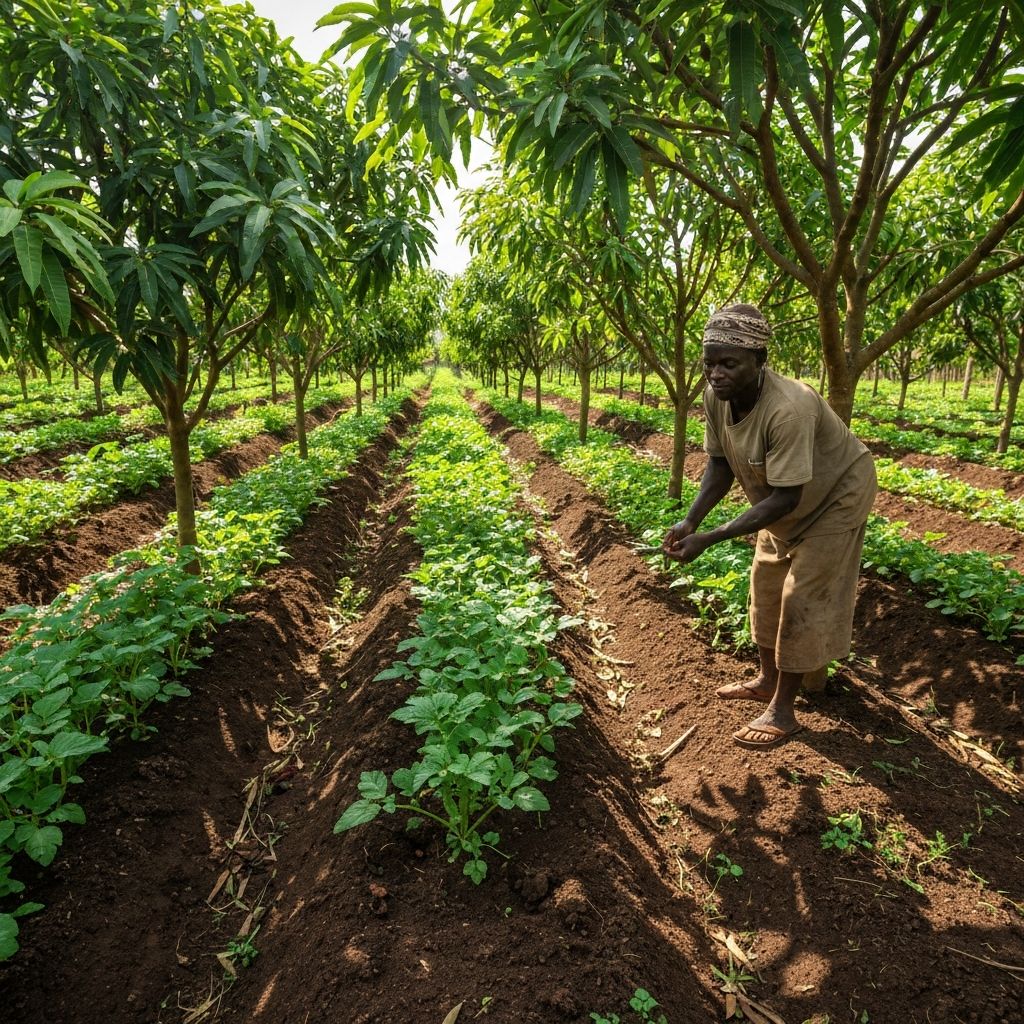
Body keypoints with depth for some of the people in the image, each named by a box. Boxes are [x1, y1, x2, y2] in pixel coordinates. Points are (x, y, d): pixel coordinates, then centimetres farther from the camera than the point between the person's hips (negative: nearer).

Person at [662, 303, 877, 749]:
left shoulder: (787, 409, -41)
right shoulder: (716, 396, -20)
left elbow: (785, 497, -37)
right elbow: (720, 464, -10)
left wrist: (708, 539, -40)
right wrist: (691, 519, -25)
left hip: (835, 495, -7)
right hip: (782, 499, 8)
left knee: (802, 600, -4)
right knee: (765, 585, 15)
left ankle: (783, 711, 10)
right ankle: (767, 681, 33)